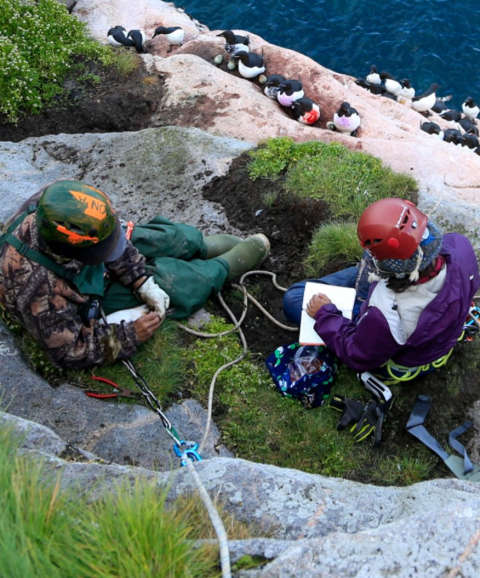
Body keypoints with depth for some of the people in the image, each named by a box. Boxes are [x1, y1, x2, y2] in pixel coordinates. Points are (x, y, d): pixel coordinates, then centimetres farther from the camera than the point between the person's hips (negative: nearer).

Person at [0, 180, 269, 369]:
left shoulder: (58, 201, -31)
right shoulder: (42, 291, -44)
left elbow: (109, 237, -12)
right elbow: (68, 351, -28)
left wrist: (141, 279, -17)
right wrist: (128, 336, -26)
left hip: (87, 261, 5)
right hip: (89, 298, -5)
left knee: (175, 238, 6)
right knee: (172, 280, -1)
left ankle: (206, 246, 37)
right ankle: (223, 268, 26)